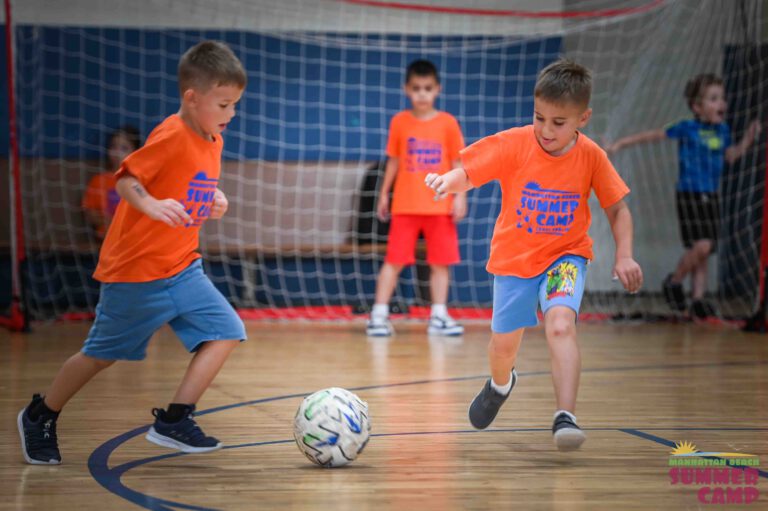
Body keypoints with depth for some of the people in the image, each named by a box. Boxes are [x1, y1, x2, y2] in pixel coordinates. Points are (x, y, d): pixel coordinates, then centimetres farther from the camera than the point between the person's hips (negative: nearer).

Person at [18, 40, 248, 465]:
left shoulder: (212, 141, 6)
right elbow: (126, 178, -24)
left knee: (226, 332, -7)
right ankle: (39, 417, 27)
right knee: (102, 353, 6)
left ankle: (174, 421, -6)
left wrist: (214, 202, 2)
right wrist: (151, 205, -41)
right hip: (135, 270, -7)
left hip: (182, 267, 8)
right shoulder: (171, 135, -20)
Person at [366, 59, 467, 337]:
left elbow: (458, 162, 3)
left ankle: (439, 316, 11)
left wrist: (460, 195, -5)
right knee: (394, 260, -3)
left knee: (440, 262, 4)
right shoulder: (400, 122, 3)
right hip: (405, 205, 0)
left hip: (440, 206, 0)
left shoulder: (447, 123, 0)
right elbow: (393, 161, 10)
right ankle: (379, 315, 0)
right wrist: (384, 195, 9)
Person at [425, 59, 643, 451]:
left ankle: (565, 416, -29)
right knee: (504, 342, 9)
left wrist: (623, 256, -13)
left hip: (565, 256, -1)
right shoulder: (514, 144, -16)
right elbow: (469, 173, -15)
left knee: (560, 323, -27)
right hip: (514, 257, 1)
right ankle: (500, 383, 47)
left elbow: (617, 208, -1)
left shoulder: (591, 157, -12)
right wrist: (447, 181, -39)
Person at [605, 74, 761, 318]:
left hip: (711, 197, 6)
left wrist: (748, 138, 7)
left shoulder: (722, 130, 10)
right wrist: (621, 143, 3)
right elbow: (654, 135, 1)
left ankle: (698, 298, 10)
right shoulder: (687, 128, -5)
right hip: (689, 195, -6)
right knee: (701, 245, -16)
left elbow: (730, 156, 21)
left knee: (704, 251, 5)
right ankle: (674, 282, 5)